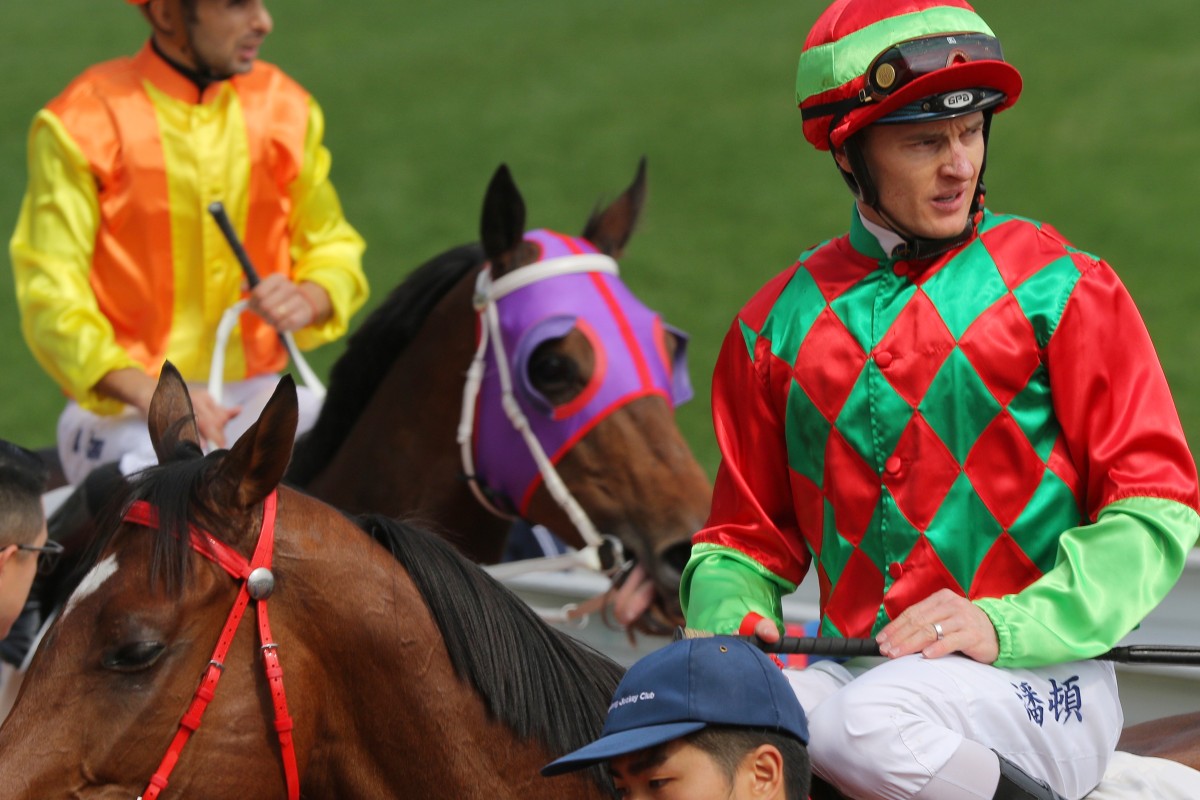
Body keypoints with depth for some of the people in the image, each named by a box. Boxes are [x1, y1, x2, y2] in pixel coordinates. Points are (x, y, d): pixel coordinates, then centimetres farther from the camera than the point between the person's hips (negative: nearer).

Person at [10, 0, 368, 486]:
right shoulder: (79, 129, -7)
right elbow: (51, 300, -11)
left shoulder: (285, 110, 8)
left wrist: (308, 300, -7)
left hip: (257, 396, 5)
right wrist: (151, 396, -26)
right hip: (123, 409, -5)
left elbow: (332, 249, 19)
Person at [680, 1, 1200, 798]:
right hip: (854, 667, 3)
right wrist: (733, 620, -4)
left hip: (1037, 675, -3)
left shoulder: (1061, 288, 3)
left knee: (876, 724, -36)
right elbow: (747, 535, 21)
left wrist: (1007, 627, -17)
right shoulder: (779, 326, 14)